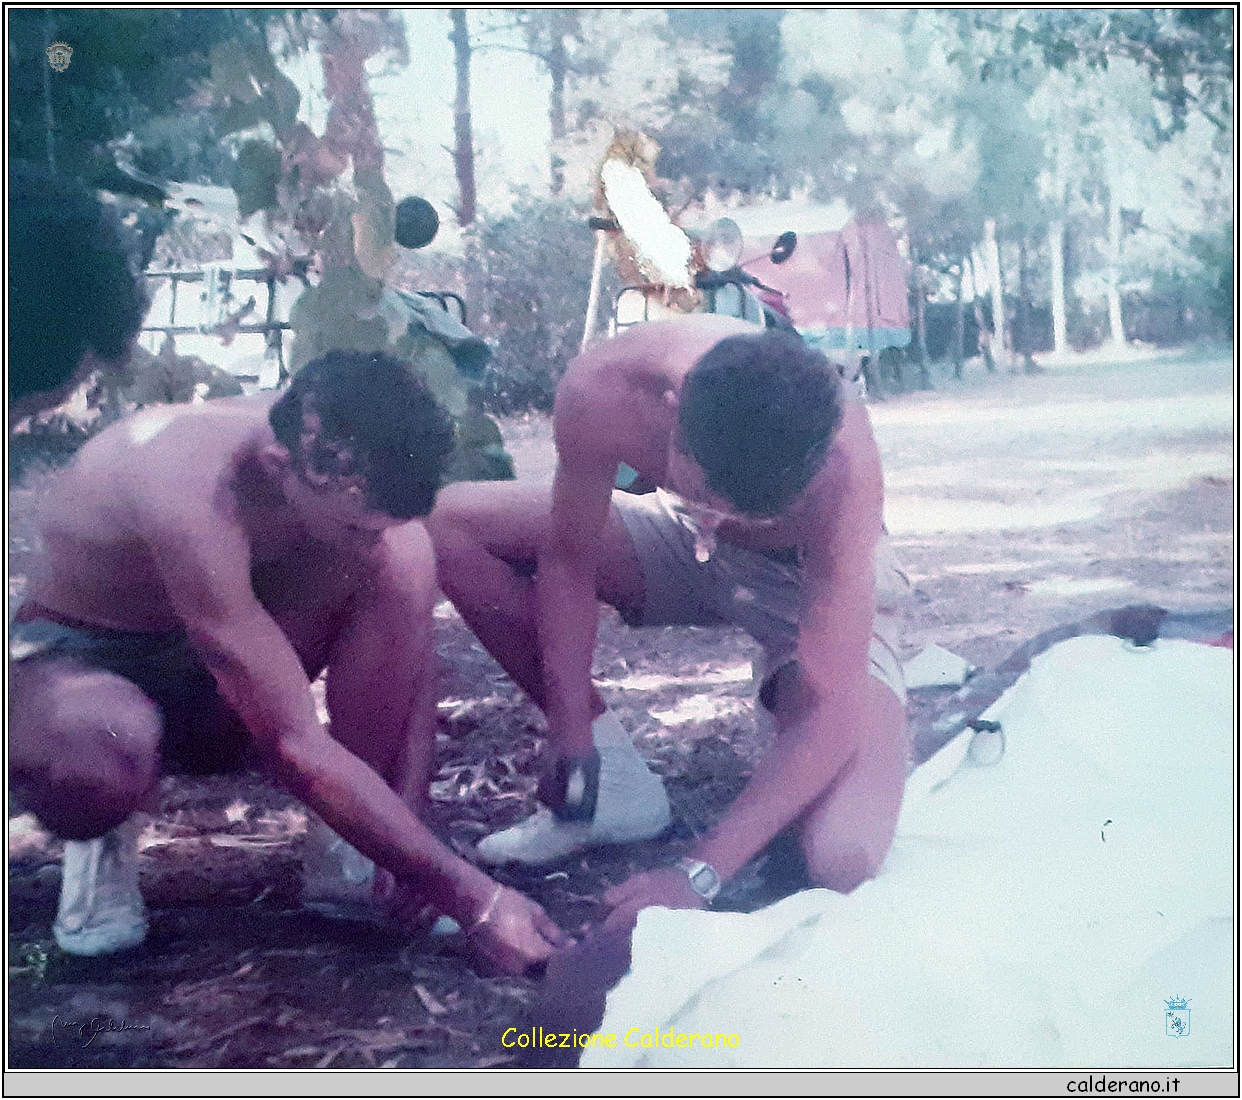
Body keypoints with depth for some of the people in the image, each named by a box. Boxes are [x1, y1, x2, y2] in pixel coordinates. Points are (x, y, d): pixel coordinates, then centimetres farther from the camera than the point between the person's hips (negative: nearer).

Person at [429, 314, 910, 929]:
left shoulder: (841, 467, -39)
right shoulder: (599, 392, -33)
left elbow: (831, 711, -37)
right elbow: (567, 561, -16)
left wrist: (697, 874, -39)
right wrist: (571, 741, -18)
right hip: (689, 554, 5)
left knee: (840, 863, -29)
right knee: (450, 523, -14)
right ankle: (614, 784, -5)